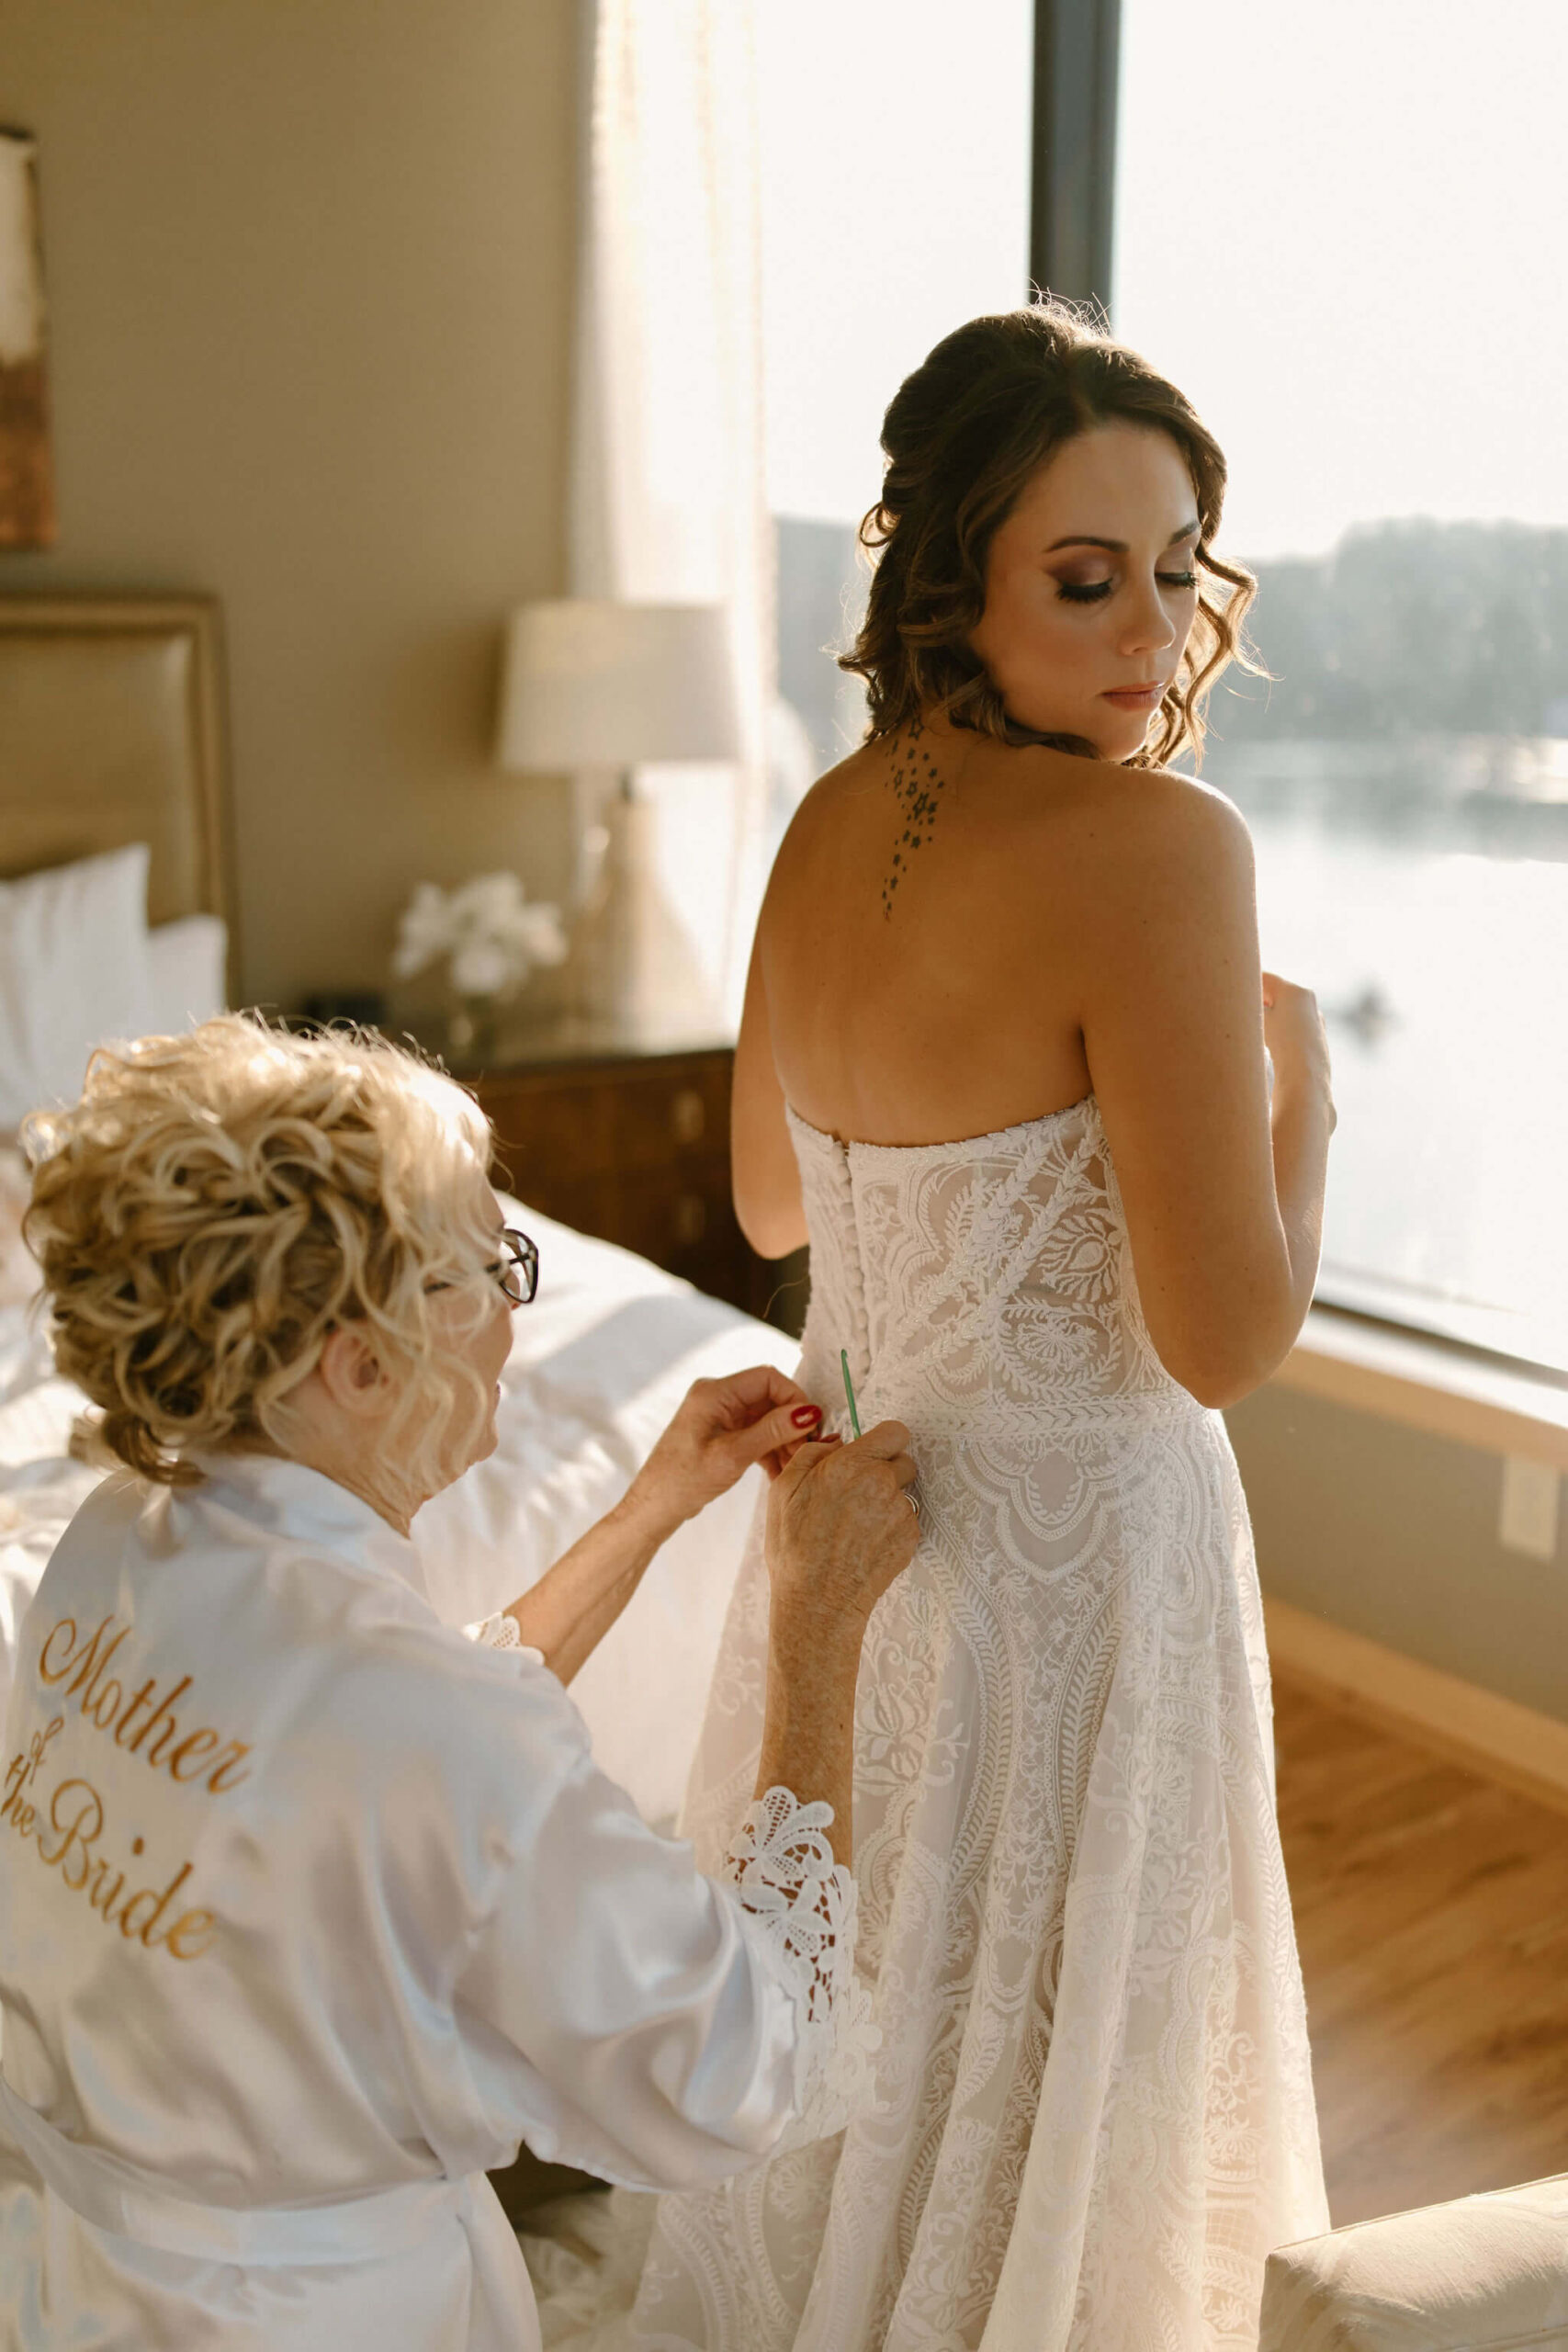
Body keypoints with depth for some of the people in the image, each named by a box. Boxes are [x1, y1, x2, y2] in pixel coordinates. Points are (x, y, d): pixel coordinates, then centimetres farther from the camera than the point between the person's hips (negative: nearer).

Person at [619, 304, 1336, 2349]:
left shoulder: (833, 821, -1)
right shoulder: (1164, 843, -24)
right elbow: (1225, 1336, -24)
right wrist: (1298, 1065, -6)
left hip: (852, 1502, 8)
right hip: (1067, 1544, -8)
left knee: (841, 2040, 28)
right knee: (1025, 2088, 17)